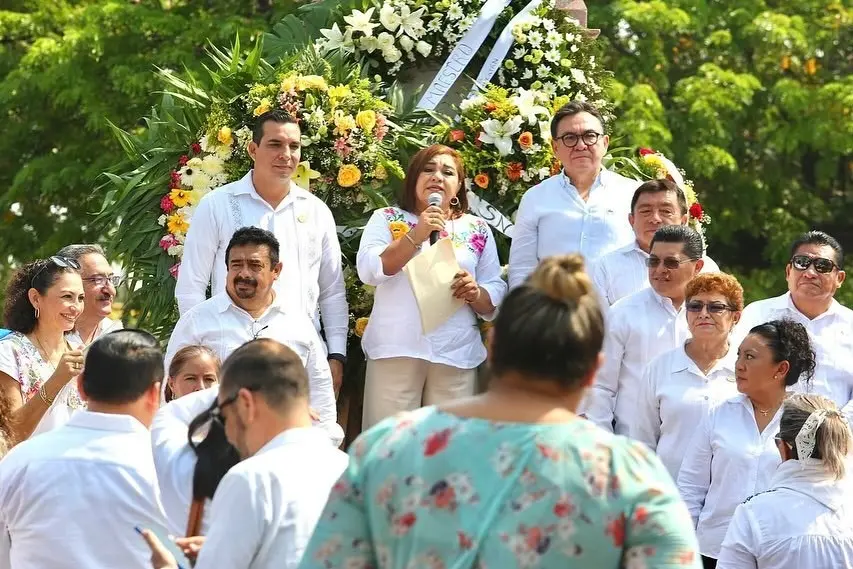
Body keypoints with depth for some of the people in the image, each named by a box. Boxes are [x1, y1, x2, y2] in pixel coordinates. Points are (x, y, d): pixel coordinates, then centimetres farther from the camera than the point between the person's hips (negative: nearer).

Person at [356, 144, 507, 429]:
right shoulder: (387, 219, 9)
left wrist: (476, 294, -11)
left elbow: (496, 297, 11)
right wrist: (415, 237, -14)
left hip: (456, 355, 2)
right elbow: (369, 270, -7)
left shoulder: (477, 229, 13)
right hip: (396, 351, -2)